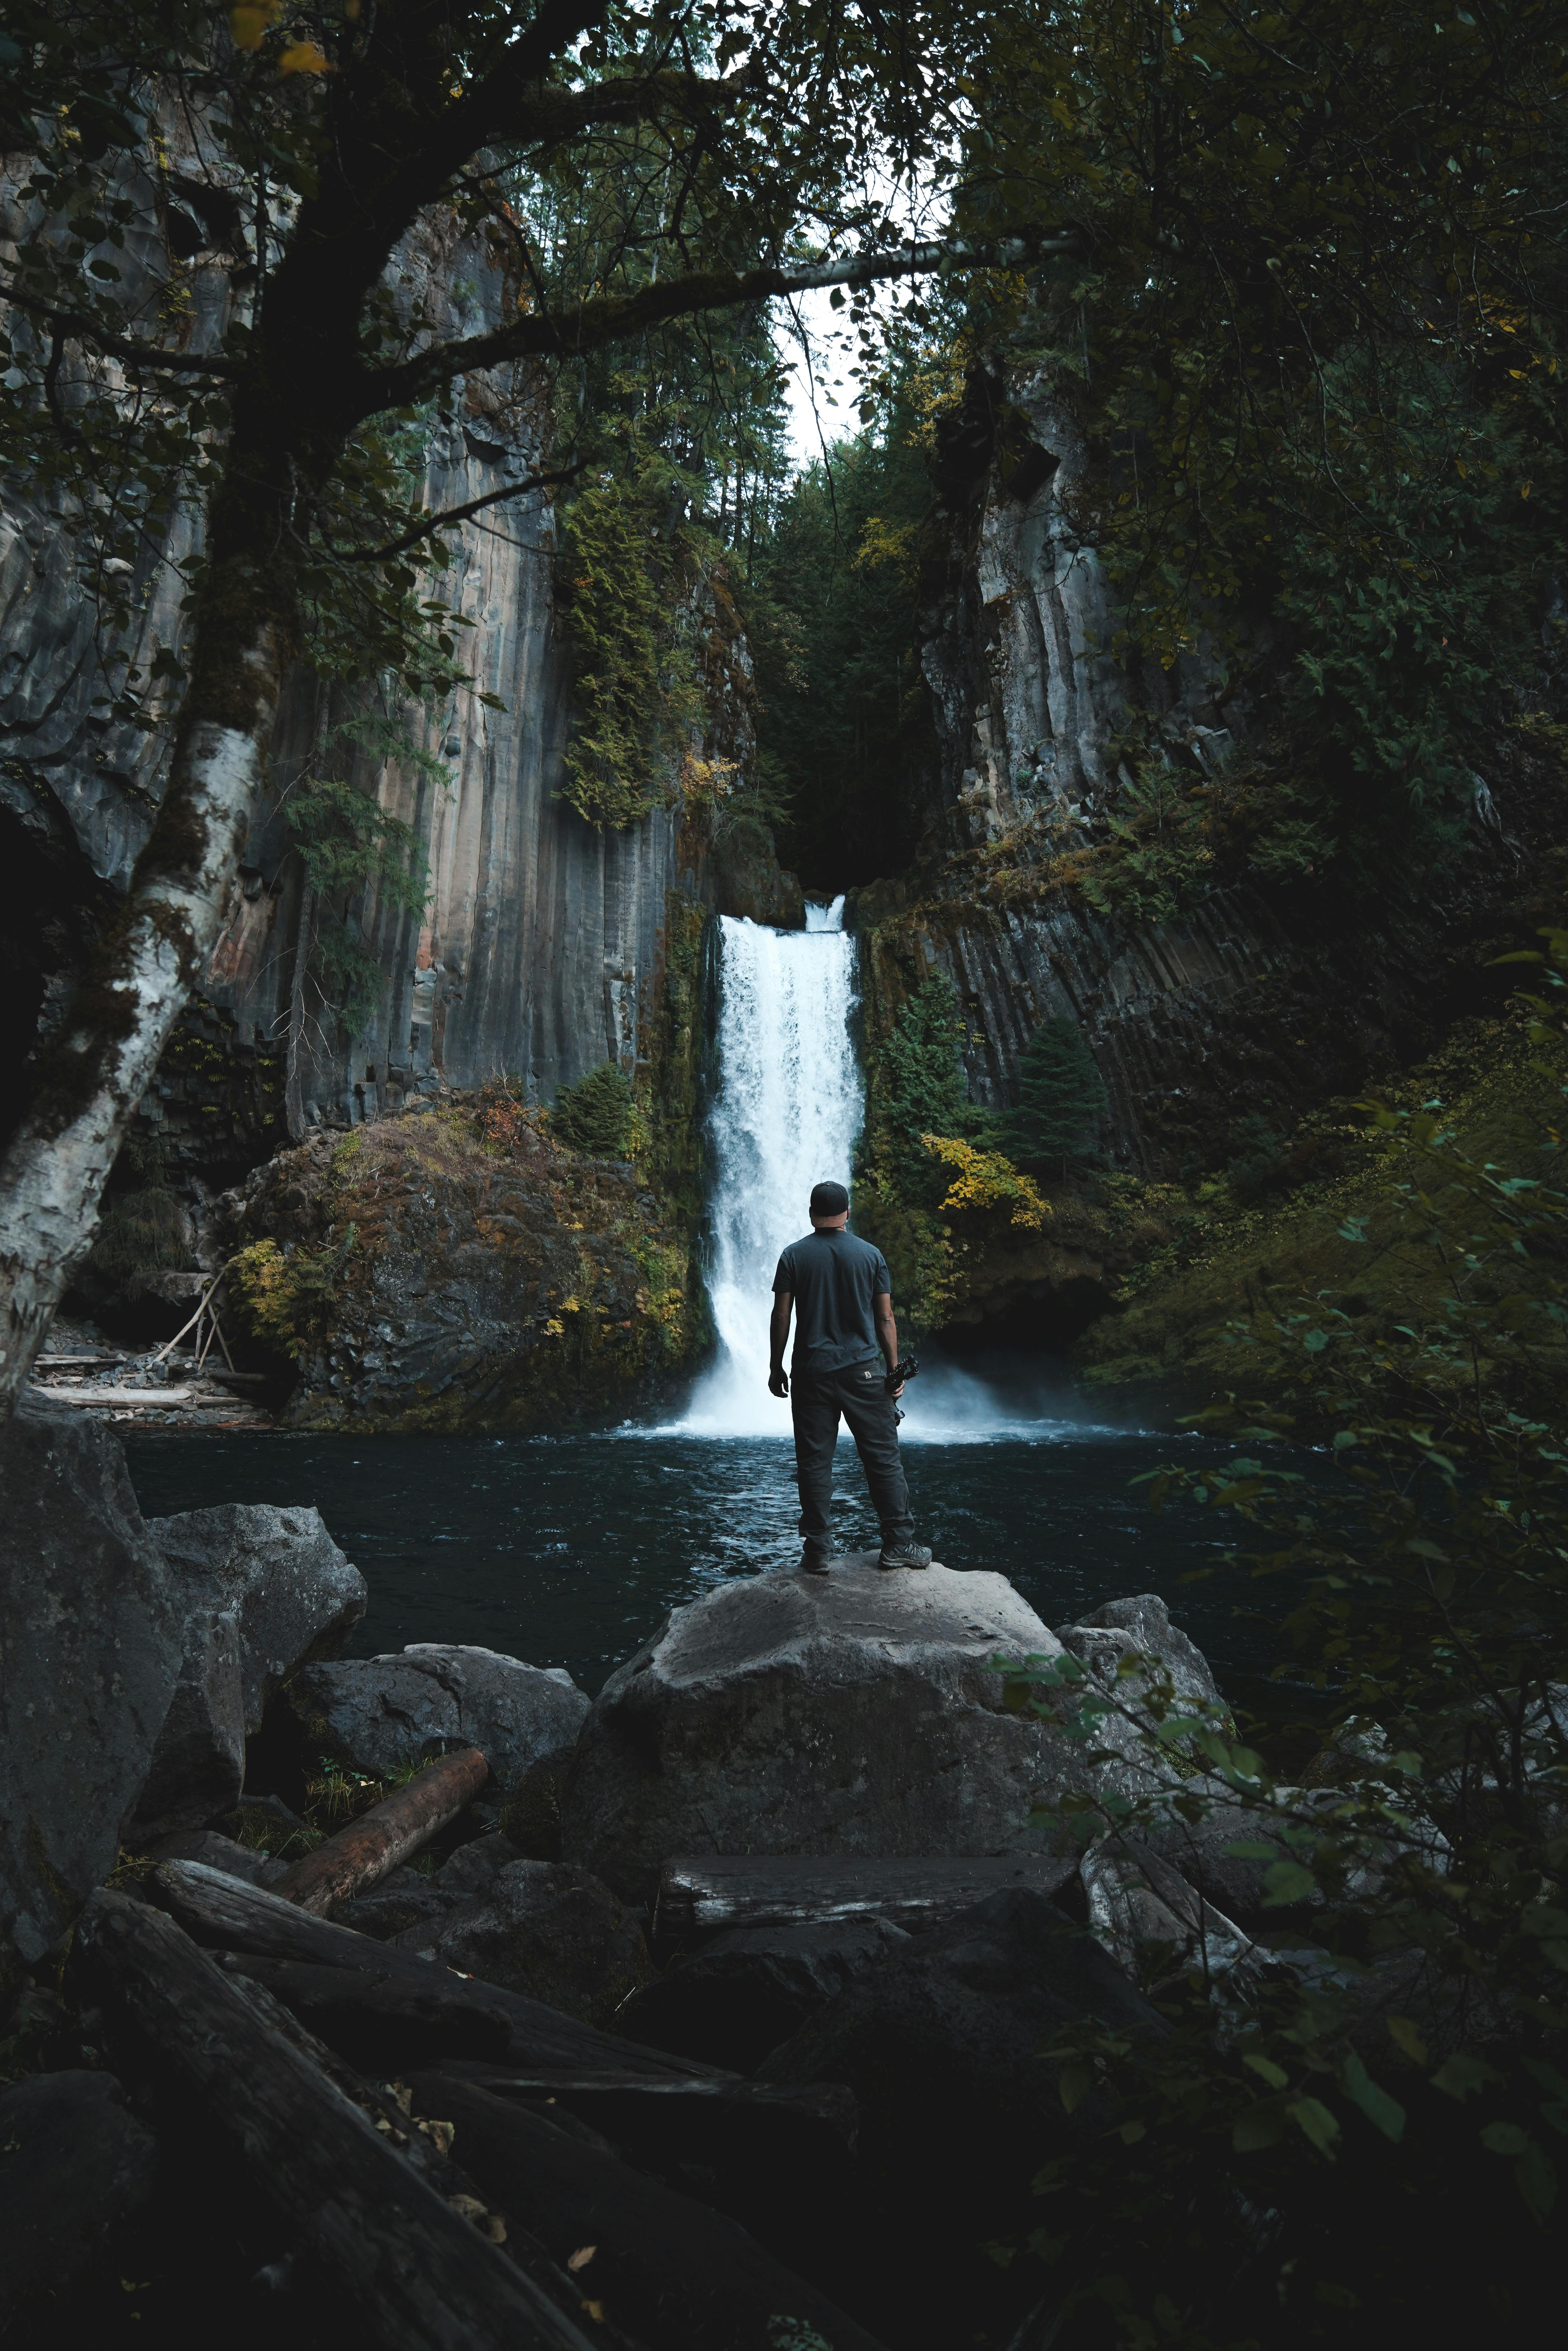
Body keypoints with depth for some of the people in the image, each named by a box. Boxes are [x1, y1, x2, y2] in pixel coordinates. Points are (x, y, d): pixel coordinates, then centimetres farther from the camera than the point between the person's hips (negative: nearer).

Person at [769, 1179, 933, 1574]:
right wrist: (894, 1370, 8)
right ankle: (898, 1545, 11)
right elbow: (886, 1318, 2)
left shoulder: (794, 1256, 0)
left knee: (814, 1463, 5)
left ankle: (816, 1553, 8)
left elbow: (781, 1317, -1)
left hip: (811, 1373, 0)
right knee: (883, 1458, 7)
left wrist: (776, 1367, 8)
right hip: (863, 1371, 0)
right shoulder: (870, 1255, 2)